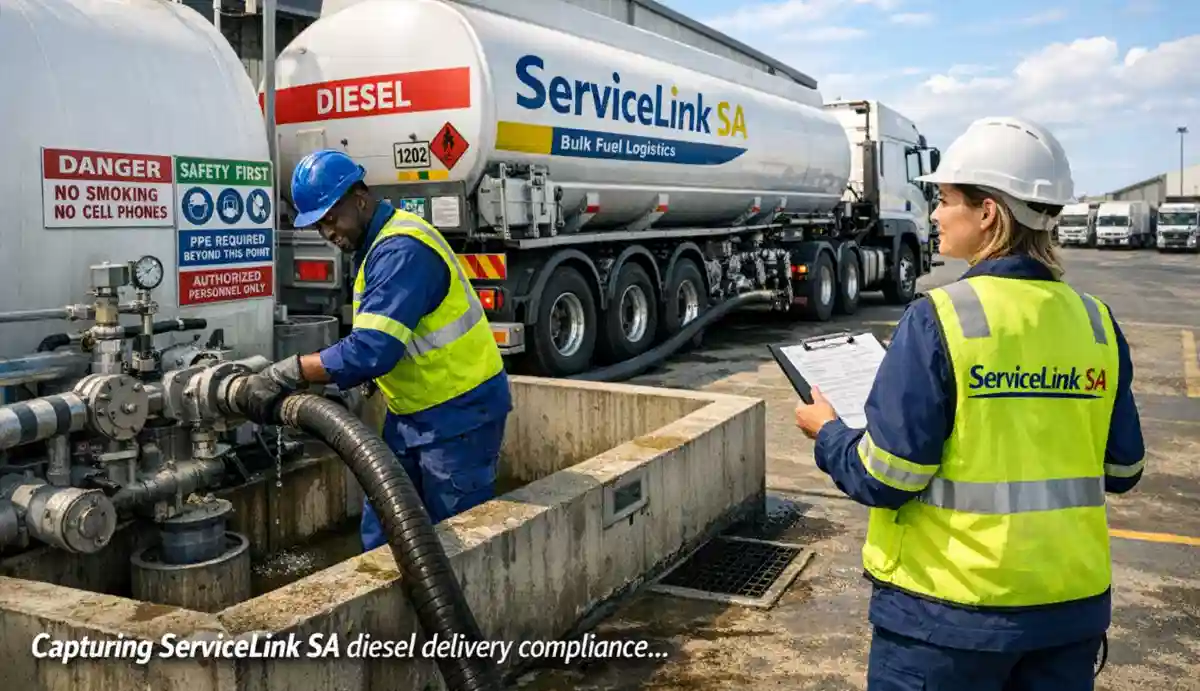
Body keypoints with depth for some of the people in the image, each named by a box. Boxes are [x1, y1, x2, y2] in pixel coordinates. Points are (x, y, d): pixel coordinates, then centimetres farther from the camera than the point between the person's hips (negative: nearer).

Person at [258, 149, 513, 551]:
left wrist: (290, 373, -20)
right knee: (382, 534, 13)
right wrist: (354, 383, 2)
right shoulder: (379, 245, 10)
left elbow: (371, 350, -30)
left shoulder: (403, 250, -23)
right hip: (413, 412, 10)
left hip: (459, 412, -10)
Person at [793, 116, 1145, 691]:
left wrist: (827, 434, 2)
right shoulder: (1096, 322, -1)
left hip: (950, 607, -4)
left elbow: (885, 479, -16)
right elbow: (1120, 471, 7)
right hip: (1073, 602, 5)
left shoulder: (937, 320, -17)